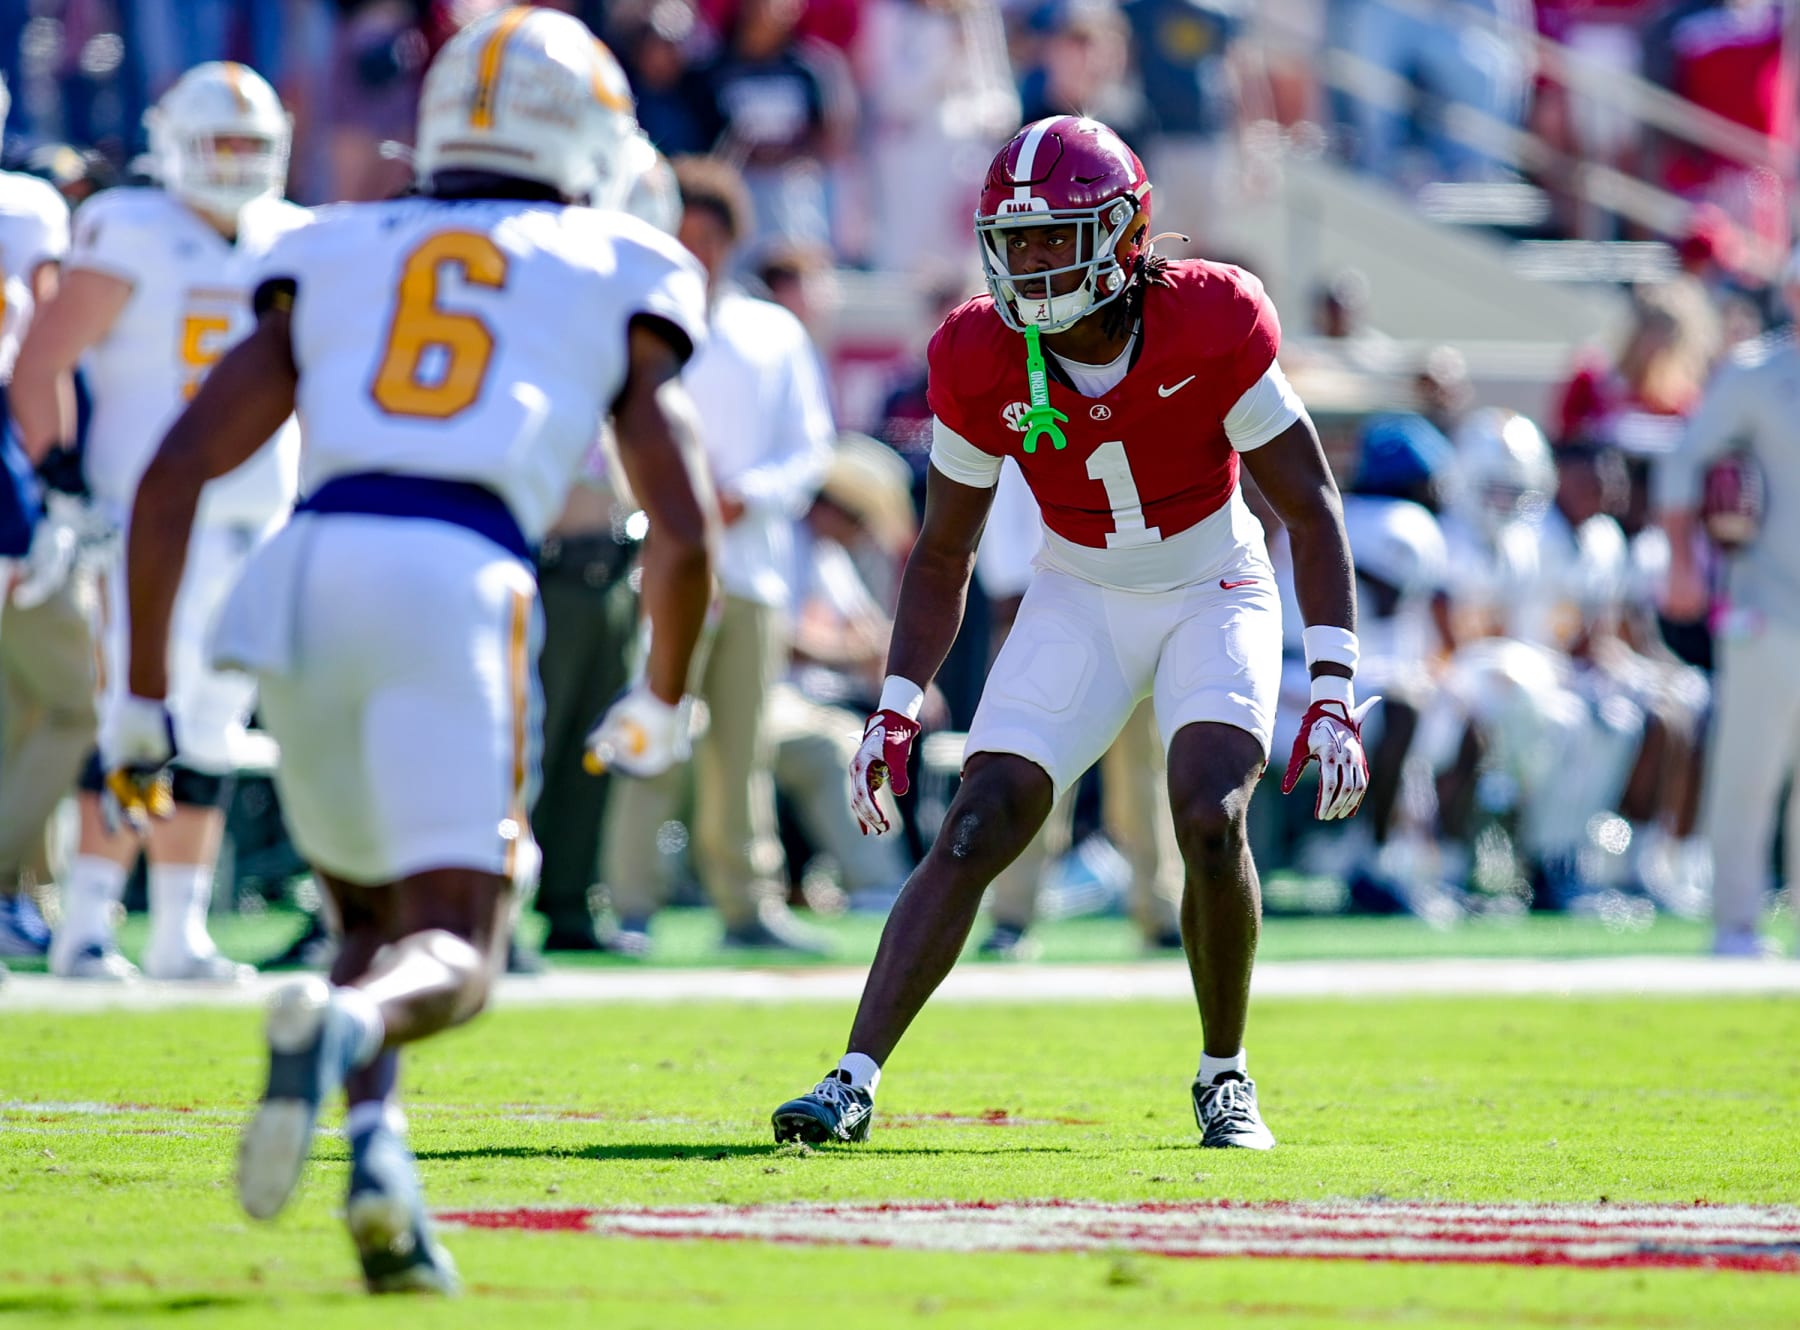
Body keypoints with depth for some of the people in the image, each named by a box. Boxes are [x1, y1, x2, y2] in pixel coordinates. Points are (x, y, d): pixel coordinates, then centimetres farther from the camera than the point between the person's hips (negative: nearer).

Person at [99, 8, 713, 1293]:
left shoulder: (330, 266, 25)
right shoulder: (617, 283, 20)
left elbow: (171, 478, 16)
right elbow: (681, 536, 13)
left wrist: (143, 698, 20)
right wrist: (662, 705, 30)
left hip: (305, 572, 3)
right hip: (461, 585, -3)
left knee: (375, 917, 23)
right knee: (450, 958, -5)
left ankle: (379, 1154, -2)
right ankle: (341, 1028, -39)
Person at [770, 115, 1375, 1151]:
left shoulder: (1212, 326, -23)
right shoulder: (982, 363, -15)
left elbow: (1311, 507, -15)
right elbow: (944, 555, -1)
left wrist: (1334, 693, -22)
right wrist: (898, 710, -10)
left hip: (1215, 594, -2)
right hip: (1079, 602, 2)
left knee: (1211, 821, -23)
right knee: (977, 832, -12)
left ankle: (1225, 1076, -1)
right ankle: (855, 1081, -14)